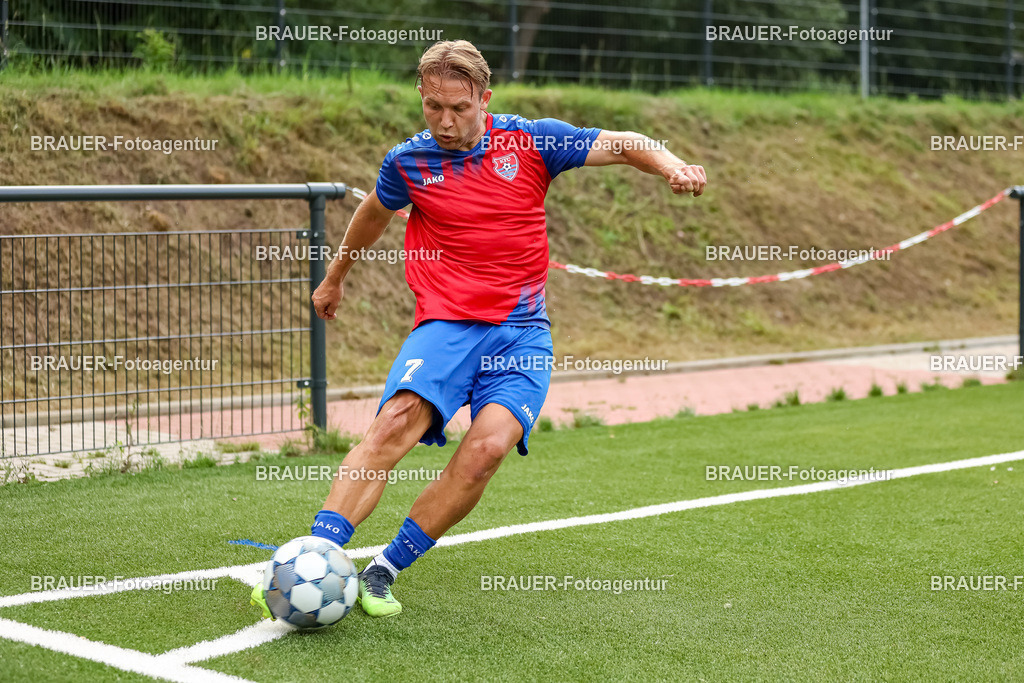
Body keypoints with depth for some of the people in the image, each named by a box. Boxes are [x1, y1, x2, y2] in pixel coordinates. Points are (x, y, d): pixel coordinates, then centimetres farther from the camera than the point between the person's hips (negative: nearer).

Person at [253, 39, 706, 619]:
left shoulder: (531, 140, 2)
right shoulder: (408, 162, 6)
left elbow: (623, 145, 6)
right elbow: (375, 212, 27)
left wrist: (672, 166, -15)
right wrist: (335, 278, 40)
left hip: (522, 331, 0)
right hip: (445, 323, 0)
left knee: (489, 446, -25)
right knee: (396, 423, -28)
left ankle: (385, 570, -12)